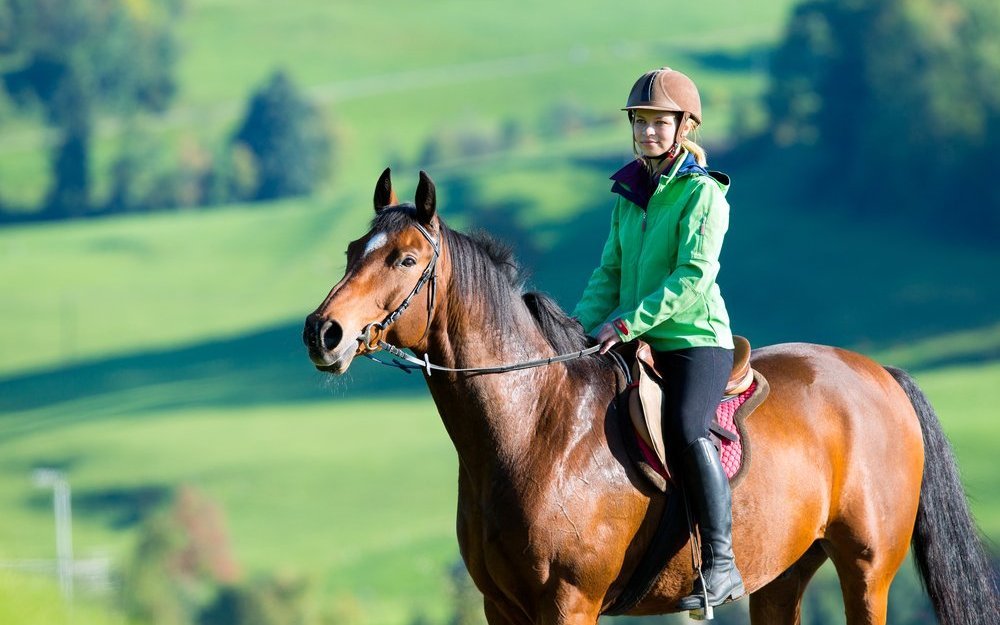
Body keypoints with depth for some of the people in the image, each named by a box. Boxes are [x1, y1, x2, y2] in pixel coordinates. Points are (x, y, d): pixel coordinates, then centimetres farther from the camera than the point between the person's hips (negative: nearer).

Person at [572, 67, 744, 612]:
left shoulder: (702, 194, -8)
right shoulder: (628, 194, 13)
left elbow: (693, 277, -18)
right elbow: (611, 272, 16)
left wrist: (628, 322, -23)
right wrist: (583, 323, -1)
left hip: (696, 339, -8)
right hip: (634, 344, 8)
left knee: (685, 428, -30)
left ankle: (720, 563, -27)